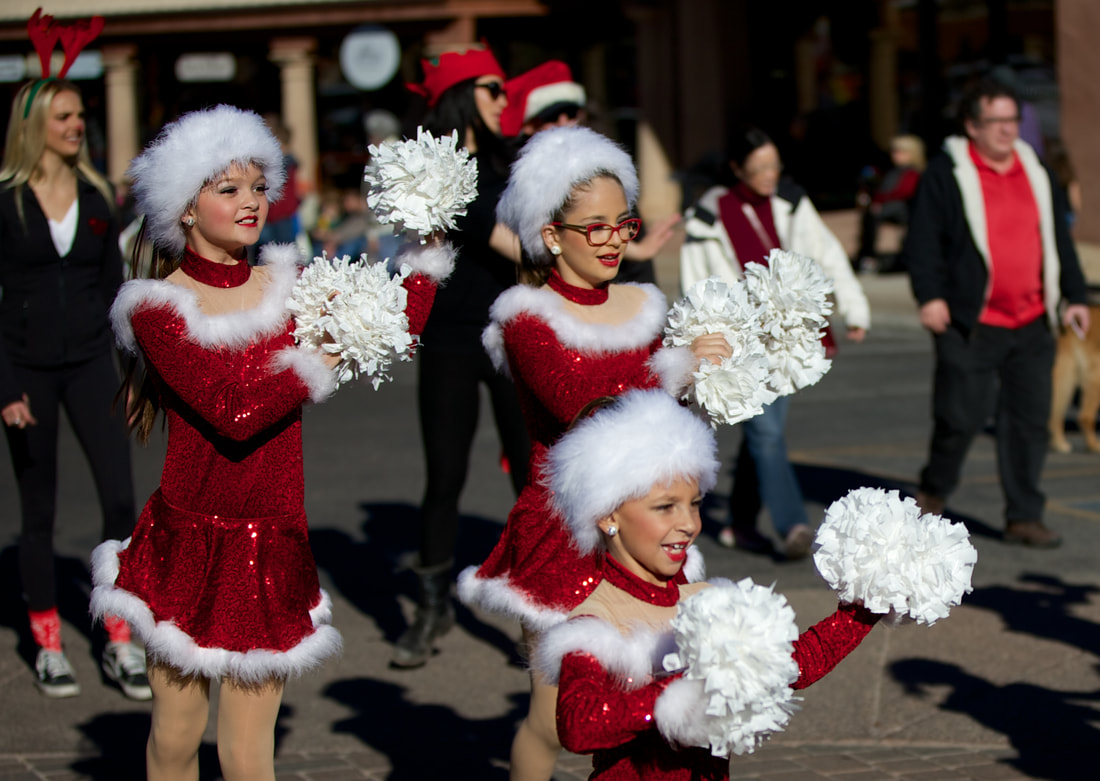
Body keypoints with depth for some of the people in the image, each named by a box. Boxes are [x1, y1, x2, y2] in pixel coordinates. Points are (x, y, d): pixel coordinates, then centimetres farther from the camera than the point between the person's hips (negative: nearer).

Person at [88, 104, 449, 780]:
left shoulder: (290, 287, 4)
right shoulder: (156, 307, -8)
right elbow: (233, 415, -19)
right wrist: (321, 355, -15)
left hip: (269, 552, 2)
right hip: (185, 543, -2)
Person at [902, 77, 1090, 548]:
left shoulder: (1037, 173, 15)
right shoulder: (945, 174, -2)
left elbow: (1059, 240, 20)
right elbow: (923, 241, -6)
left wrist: (1074, 296, 15)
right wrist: (930, 295, -17)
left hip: (1032, 324, 5)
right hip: (970, 323, -5)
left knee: (1029, 420, 3)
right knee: (962, 417, -3)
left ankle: (1024, 517, 10)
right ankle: (933, 492, 23)